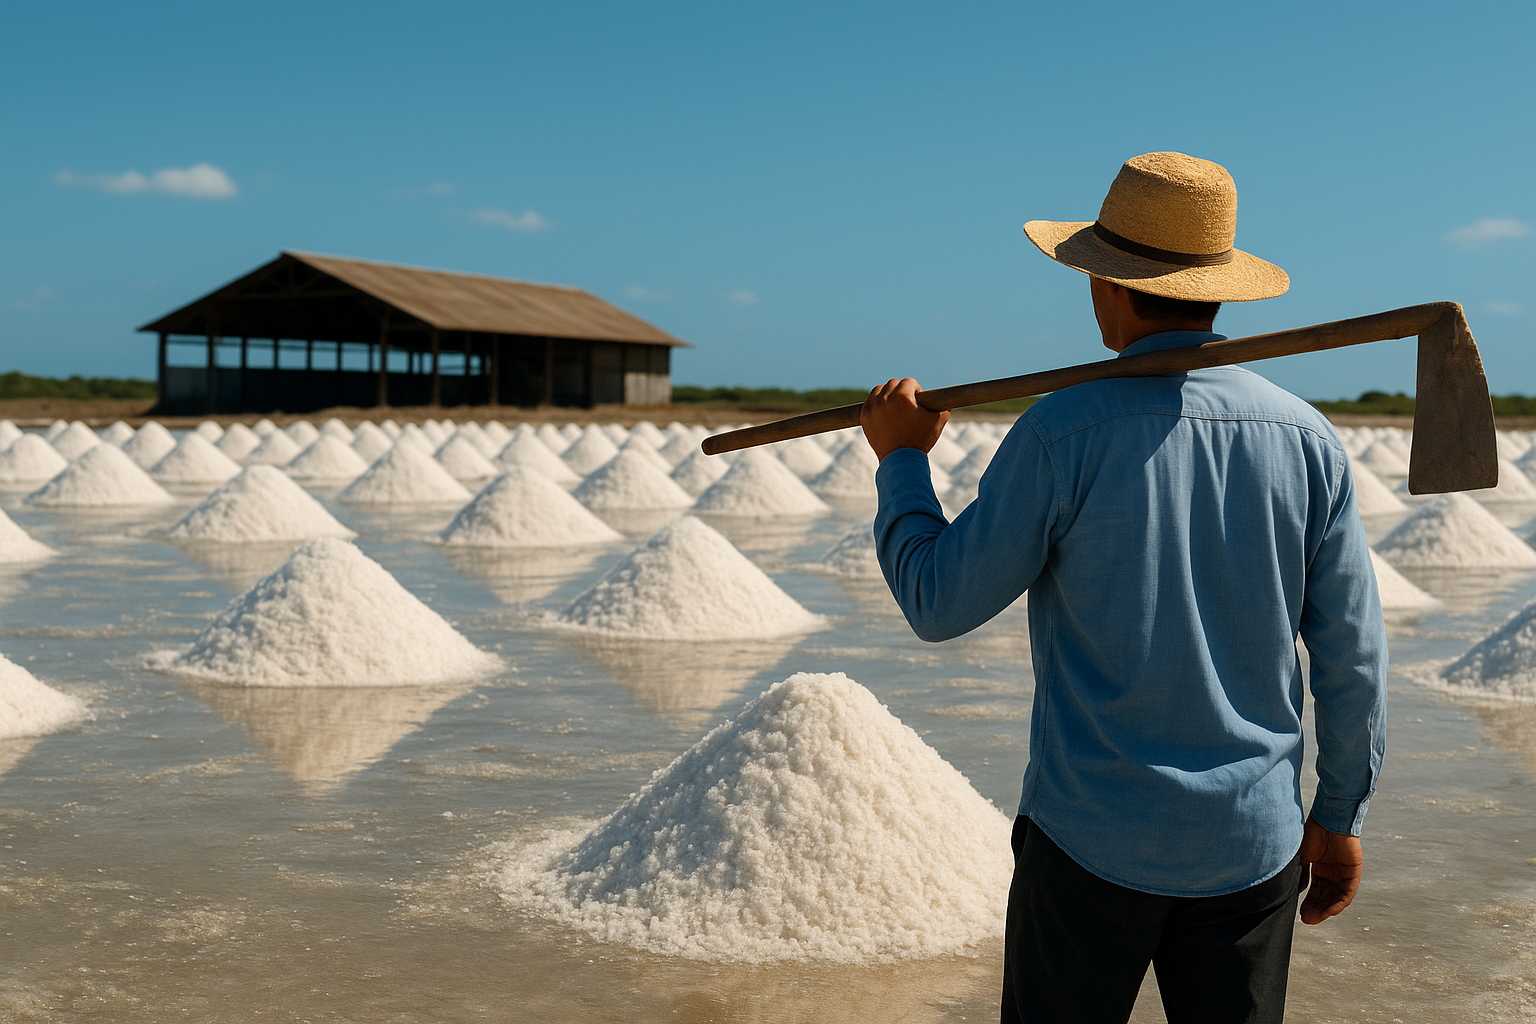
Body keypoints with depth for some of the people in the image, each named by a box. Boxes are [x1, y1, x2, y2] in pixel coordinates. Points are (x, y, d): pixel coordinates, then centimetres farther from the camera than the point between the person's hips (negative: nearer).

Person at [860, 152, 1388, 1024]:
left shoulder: (1064, 433, -14)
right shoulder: (1307, 437, -4)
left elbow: (940, 604, -7)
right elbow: (1353, 657, 1)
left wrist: (902, 462, 9)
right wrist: (1340, 819, 14)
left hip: (1095, 838, -3)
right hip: (1252, 840, 3)